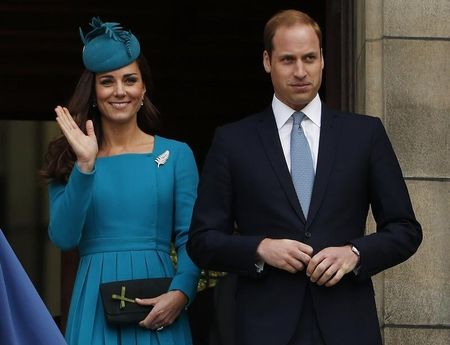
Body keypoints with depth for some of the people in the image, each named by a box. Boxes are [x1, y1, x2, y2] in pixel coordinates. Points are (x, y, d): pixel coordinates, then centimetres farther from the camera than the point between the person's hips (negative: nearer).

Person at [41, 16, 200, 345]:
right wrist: (85, 166, -14)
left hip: (158, 304, 0)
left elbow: (191, 238, 1)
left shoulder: (176, 154, 5)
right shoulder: (69, 159, 6)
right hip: (95, 302, 0)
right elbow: (63, 237, -6)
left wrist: (180, 293, -16)